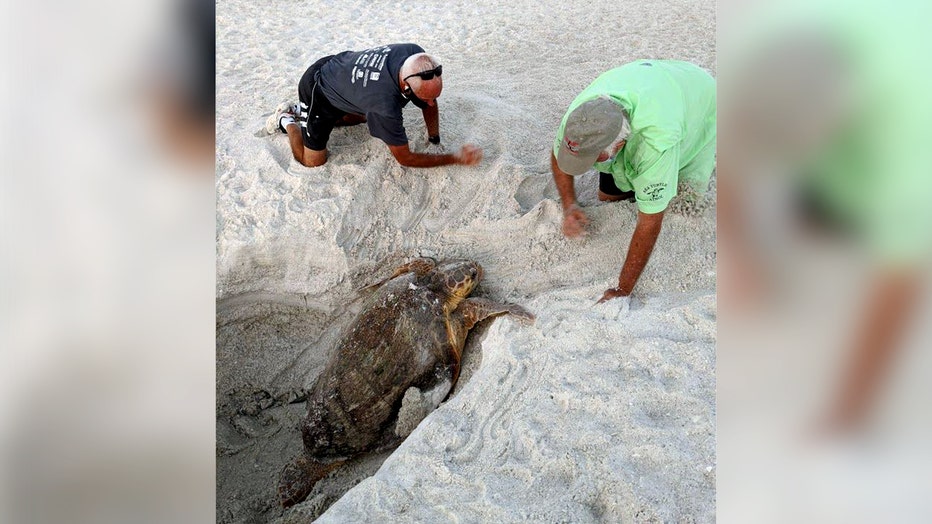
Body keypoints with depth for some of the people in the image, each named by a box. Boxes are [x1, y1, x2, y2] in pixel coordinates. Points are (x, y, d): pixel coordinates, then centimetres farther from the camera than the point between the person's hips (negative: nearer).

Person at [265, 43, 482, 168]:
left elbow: (430, 104, -6)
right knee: (313, 161, -3)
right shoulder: (385, 106, -43)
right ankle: (287, 122, 22)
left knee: (365, 116, 31)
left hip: (339, 67, 7)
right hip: (317, 91, -7)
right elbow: (405, 158, -29)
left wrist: (435, 142, -6)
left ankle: (300, 110, 35)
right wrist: (456, 159, -26)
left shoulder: (417, 56, -26)